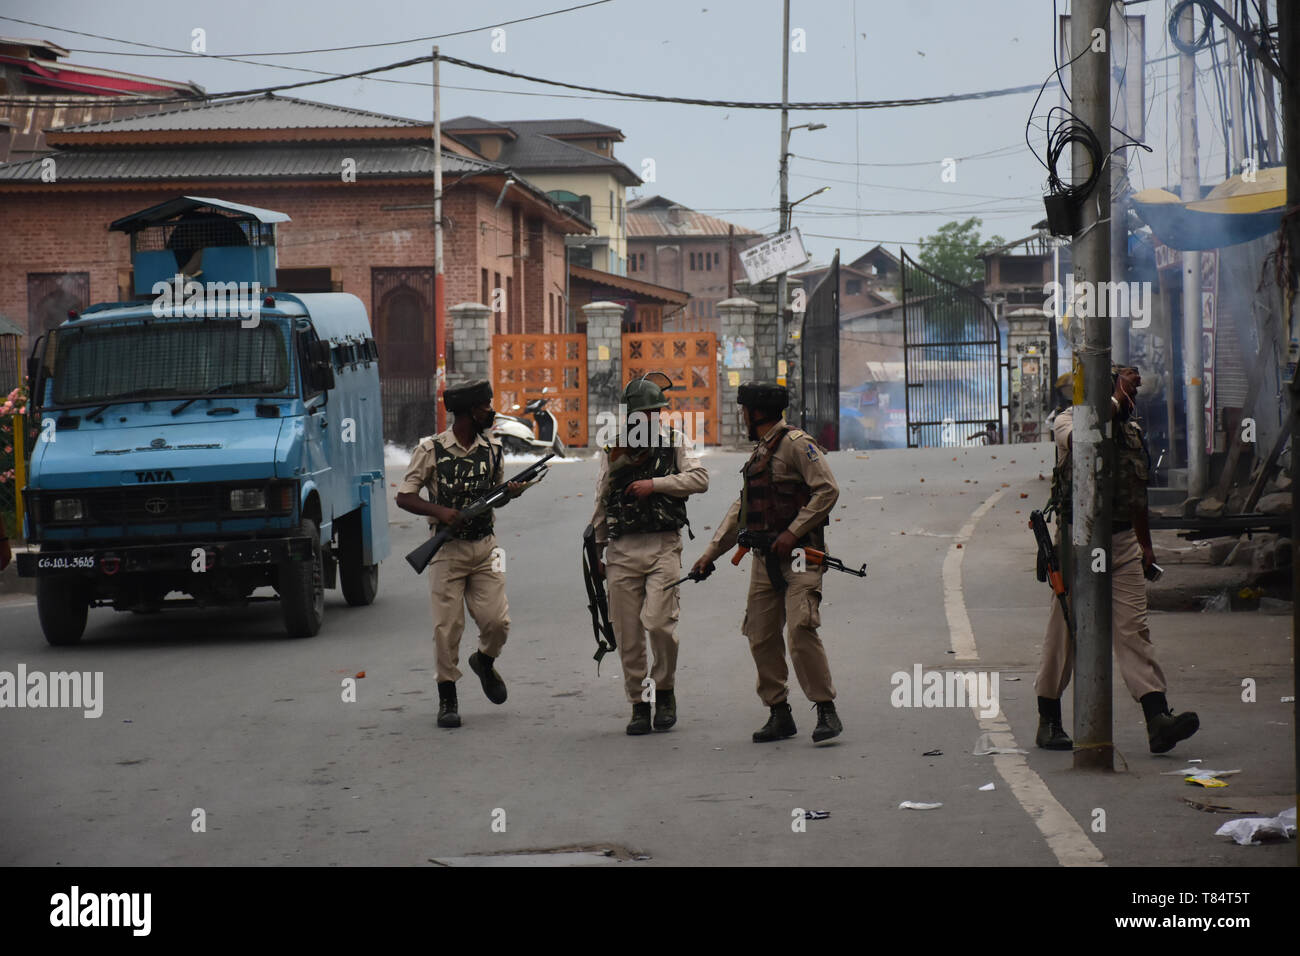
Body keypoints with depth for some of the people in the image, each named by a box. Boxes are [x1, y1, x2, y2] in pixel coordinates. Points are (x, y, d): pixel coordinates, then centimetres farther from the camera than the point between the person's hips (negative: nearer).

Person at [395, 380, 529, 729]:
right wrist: (440, 511, -21)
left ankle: (484, 662, 28)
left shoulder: (493, 449, 6)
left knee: (497, 621, -4)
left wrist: (511, 491, -4)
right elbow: (404, 497, -5)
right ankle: (447, 699, 9)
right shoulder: (431, 449, -5)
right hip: (447, 550, -3)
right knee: (447, 627, -2)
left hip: (485, 548, 3)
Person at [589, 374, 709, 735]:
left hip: (663, 546, -2)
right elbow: (601, 504, 16)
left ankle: (665, 691, 6)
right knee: (628, 633, 1)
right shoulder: (613, 449, 10)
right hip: (622, 549, 2)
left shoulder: (674, 442, 7)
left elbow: (700, 479, -5)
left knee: (658, 621, -16)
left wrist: (654, 484, -12)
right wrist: (595, 552, 16)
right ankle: (639, 704, 13)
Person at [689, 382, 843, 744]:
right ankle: (779, 714, 12)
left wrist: (793, 531, -19)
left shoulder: (796, 443, -7)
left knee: (800, 629, -19)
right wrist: (712, 551, 22)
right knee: (761, 636, 5)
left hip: (798, 554, -9)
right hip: (765, 557, 9)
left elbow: (827, 490, -16)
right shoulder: (760, 453, 21)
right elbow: (741, 509, 26)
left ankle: (826, 711, -14)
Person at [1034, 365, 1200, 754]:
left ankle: (1158, 720, -18)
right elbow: (1080, 439, -30)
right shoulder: (1069, 419, -3)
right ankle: (1049, 721, 15)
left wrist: (1146, 545, 29)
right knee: (1065, 634, 3)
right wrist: (1116, 400, -25)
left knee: (1133, 628, -6)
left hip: (1123, 541, 5)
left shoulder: (1132, 430, 17)